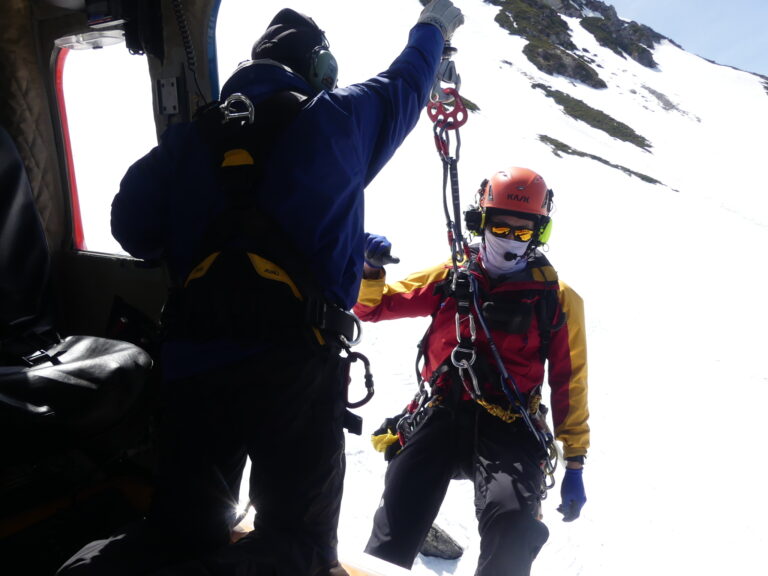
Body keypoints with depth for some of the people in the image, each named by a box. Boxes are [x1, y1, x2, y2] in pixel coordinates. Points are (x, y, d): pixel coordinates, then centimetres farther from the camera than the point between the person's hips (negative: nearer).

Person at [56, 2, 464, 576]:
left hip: (191, 364, 4)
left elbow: (132, 226, 8)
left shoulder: (189, 137, 10)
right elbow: (406, 84, 23)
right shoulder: (336, 119, 4)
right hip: (296, 367, -3)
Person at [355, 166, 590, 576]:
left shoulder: (558, 299, 8)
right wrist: (370, 269, -6)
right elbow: (373, 306, 16)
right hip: (440, 414, 2)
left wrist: (574, 464, 10)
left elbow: (569, 382, 12)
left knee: (511, 520, -27)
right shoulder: (451, 277, 12)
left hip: (507, 425, -1)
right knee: (394, 534, -5)